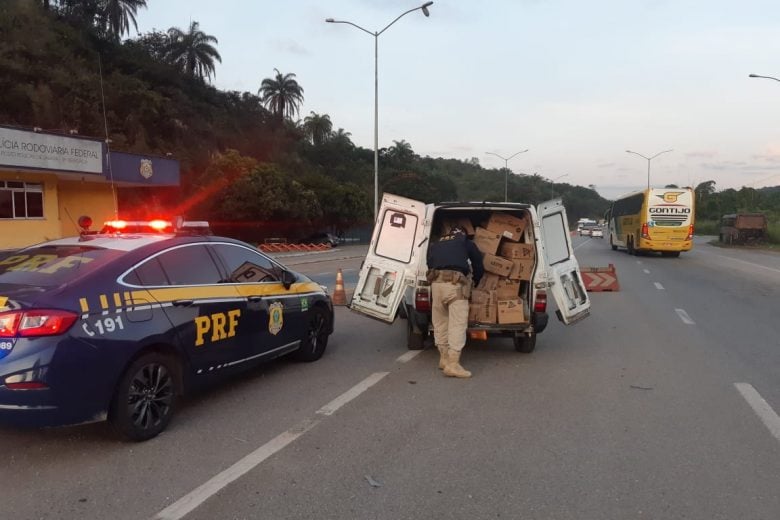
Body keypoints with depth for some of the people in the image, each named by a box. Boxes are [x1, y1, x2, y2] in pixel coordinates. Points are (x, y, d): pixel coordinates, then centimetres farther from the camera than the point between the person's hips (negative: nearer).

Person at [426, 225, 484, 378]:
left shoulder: (434, 245, 30)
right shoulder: (466, 242, 21)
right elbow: (478, 264, 28)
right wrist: (475, 281, 45)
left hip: (436, 282, 4)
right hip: (455, 283, -4)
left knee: (440, 323, 15)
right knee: (458, 324, -6)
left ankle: (444, 358, 23)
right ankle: (452, 364, -13)